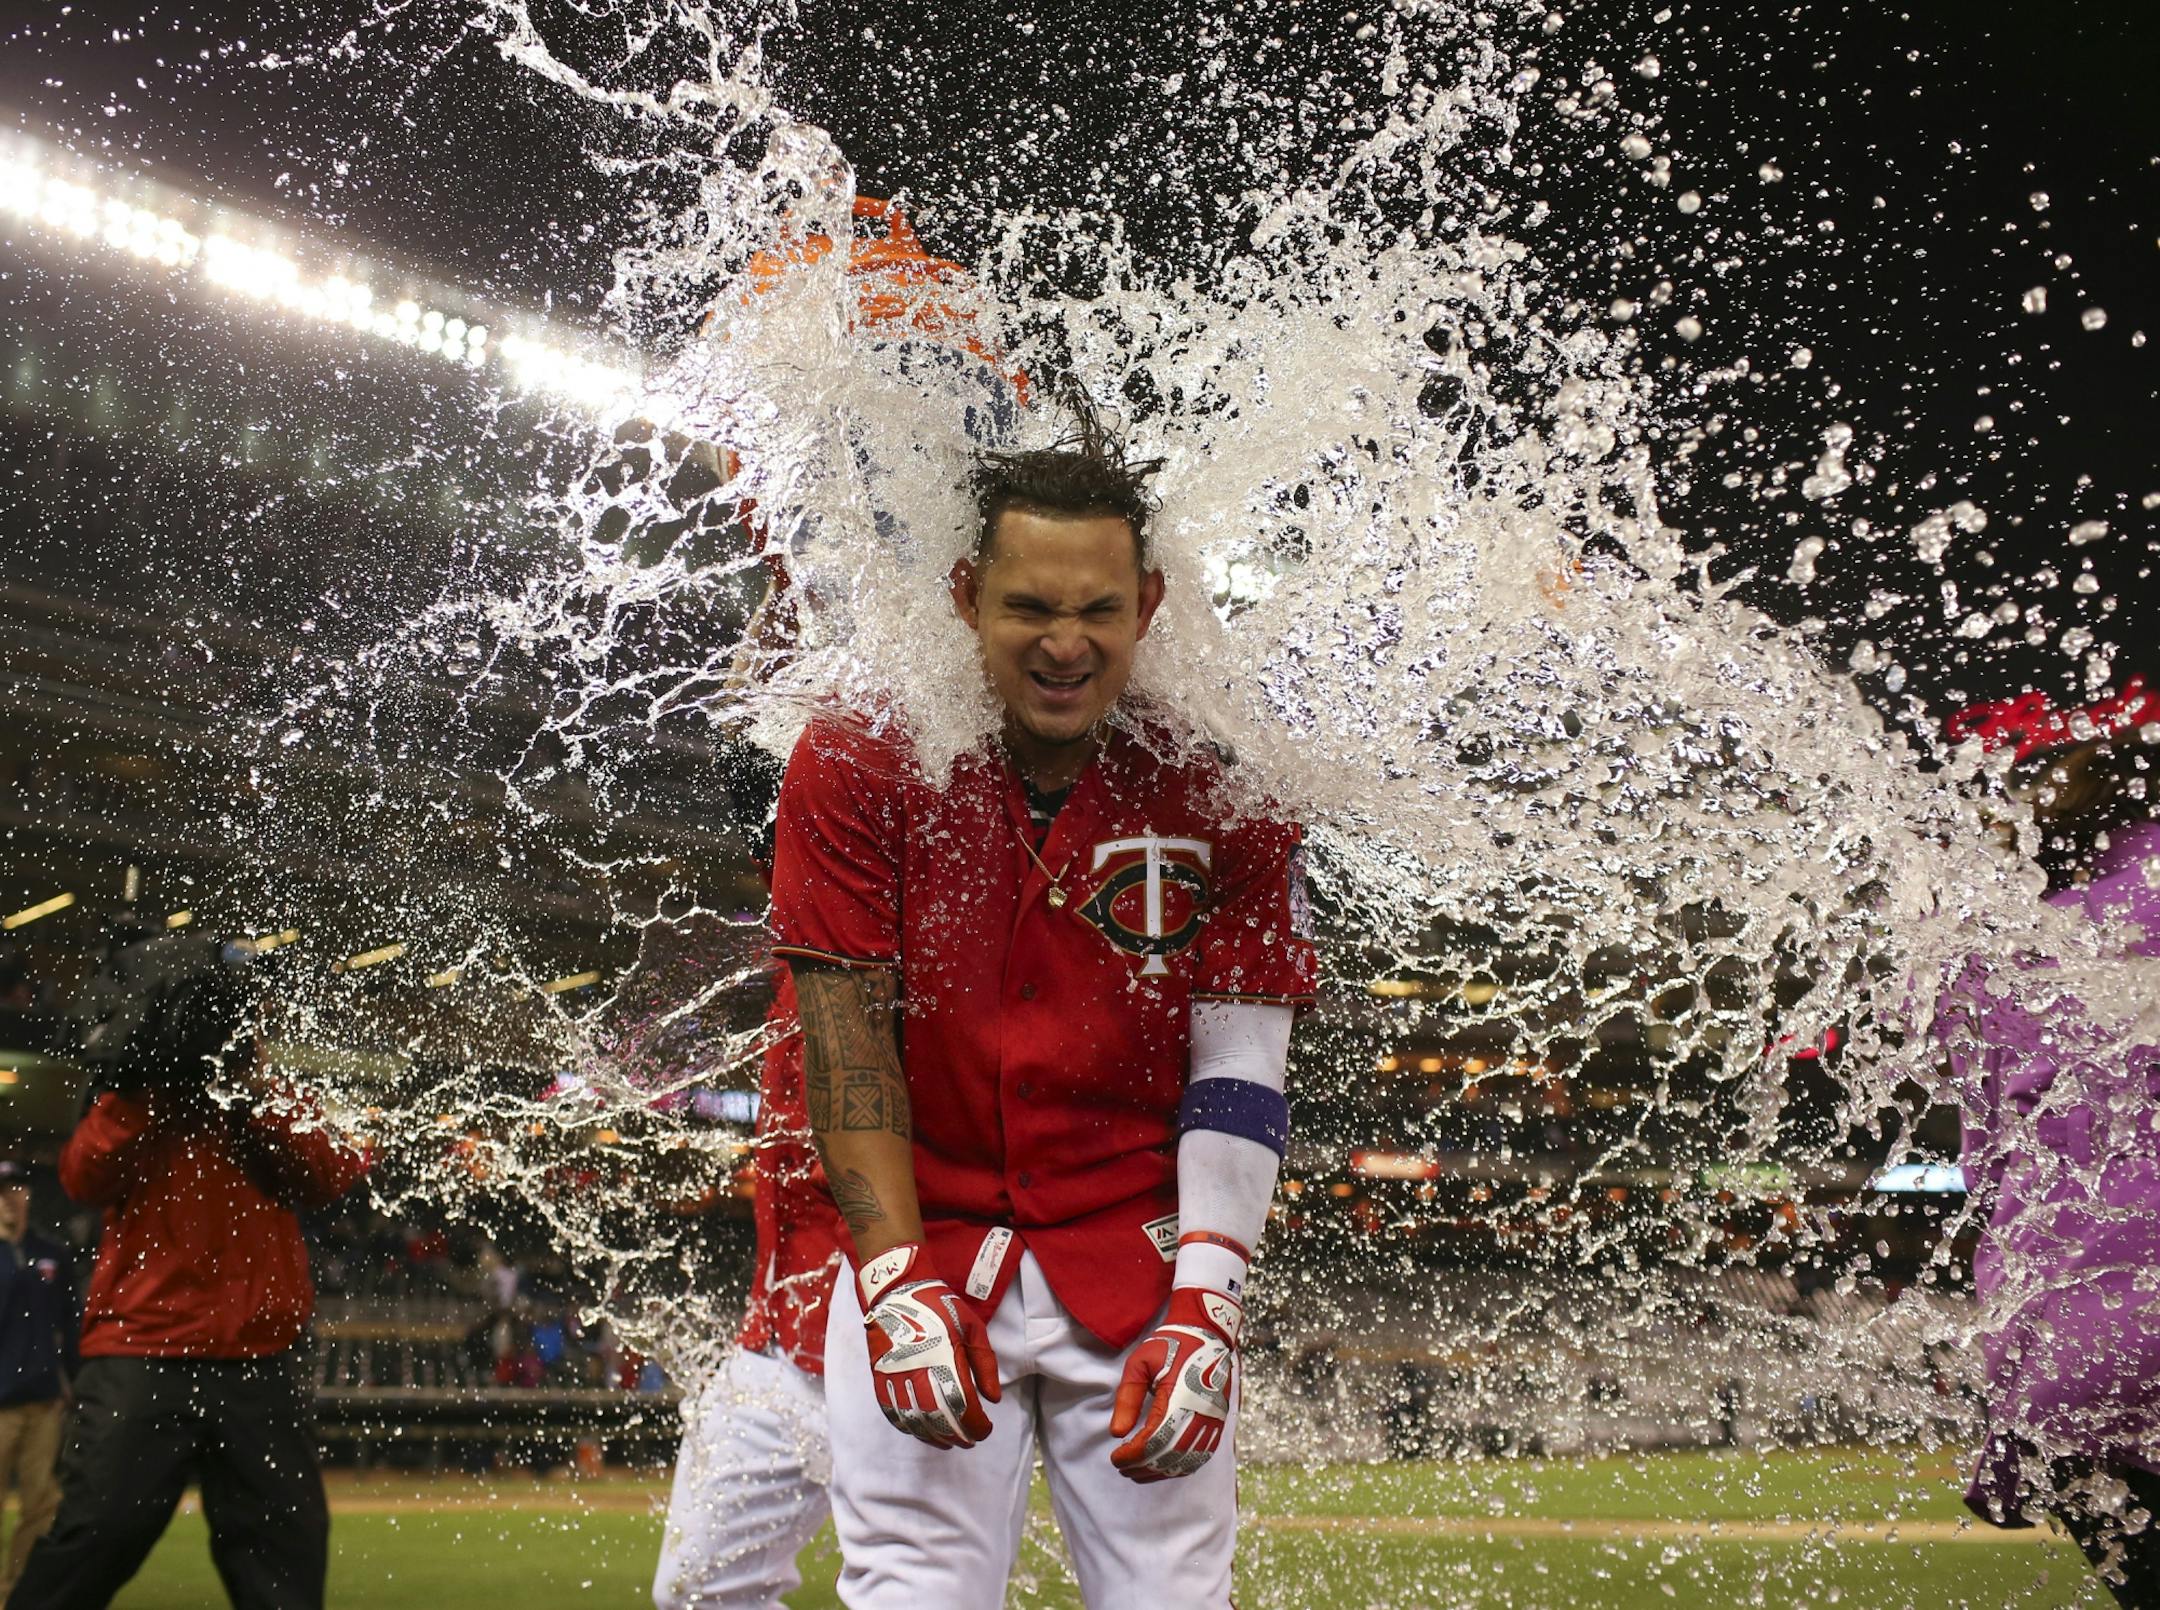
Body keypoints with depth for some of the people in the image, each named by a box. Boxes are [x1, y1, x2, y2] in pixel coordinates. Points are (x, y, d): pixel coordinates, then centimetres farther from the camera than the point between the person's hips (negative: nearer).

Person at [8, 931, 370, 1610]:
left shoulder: (274, 1101, 15)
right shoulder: (135, 1098, 11)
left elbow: (334, 1176, -3)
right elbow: (85, 1179, -7)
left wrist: (257, 1091, -10)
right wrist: (143, 1080, -14)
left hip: (261, 1360, 2)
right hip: (141, 1355, -2)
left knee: (287, 1551, 3)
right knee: (98, 1532, -11)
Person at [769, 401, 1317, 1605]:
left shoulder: (1220, 792, -3)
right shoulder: (859, 766, -5)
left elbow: (1238, 1075, -3)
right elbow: (849, 1042, -7)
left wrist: (1204, 1308, -12)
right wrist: (898, 1281, -15)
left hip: (1141, 1261, 1)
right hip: (924, 1244, 0)